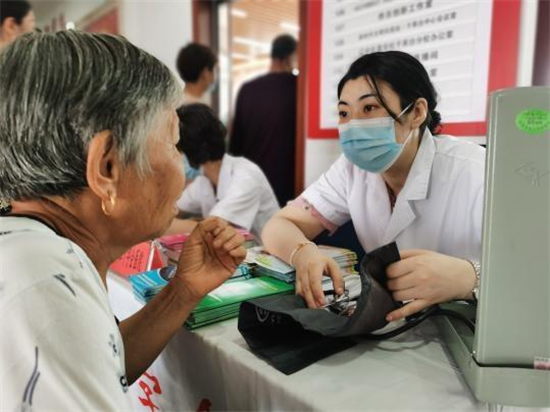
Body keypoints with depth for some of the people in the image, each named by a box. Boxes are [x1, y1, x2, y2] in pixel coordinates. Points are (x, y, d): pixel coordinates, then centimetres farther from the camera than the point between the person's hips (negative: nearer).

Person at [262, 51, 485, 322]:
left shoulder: (476, 173, -19)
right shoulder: (354, 168, -5)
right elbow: (278, 226, -7)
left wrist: (467, 276, -44)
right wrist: (303, 253, -28)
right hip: (387, 325, 3)